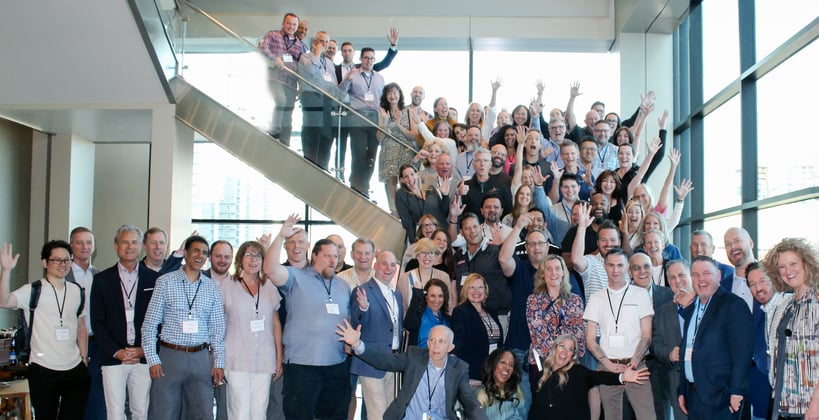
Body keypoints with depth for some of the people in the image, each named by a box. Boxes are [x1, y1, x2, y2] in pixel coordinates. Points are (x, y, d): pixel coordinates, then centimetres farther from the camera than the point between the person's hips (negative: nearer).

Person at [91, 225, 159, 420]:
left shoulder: (153, 279, 6)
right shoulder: (102, 279, 6)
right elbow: (97, 321, 3)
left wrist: (144, 350, -5)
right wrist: (116, 351, -7)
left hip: (144, 357, 0)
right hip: (112, 357, 0)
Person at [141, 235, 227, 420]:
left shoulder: (212, 287, 9)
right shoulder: (165, 282, 2)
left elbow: (218, 328, 10)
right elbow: (150, 324, 0)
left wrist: (219, 362, 4)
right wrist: (153, 360, -6)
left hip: (200, 358, 2)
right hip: (170, 356, -2)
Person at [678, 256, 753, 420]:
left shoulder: (733, 305, -6)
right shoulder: (691, 309, 16)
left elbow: (742, 352, -13)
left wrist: (736, 392, -17)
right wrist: (682, 391, 14)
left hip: (720, 396, -6)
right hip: (694, 396, 7)